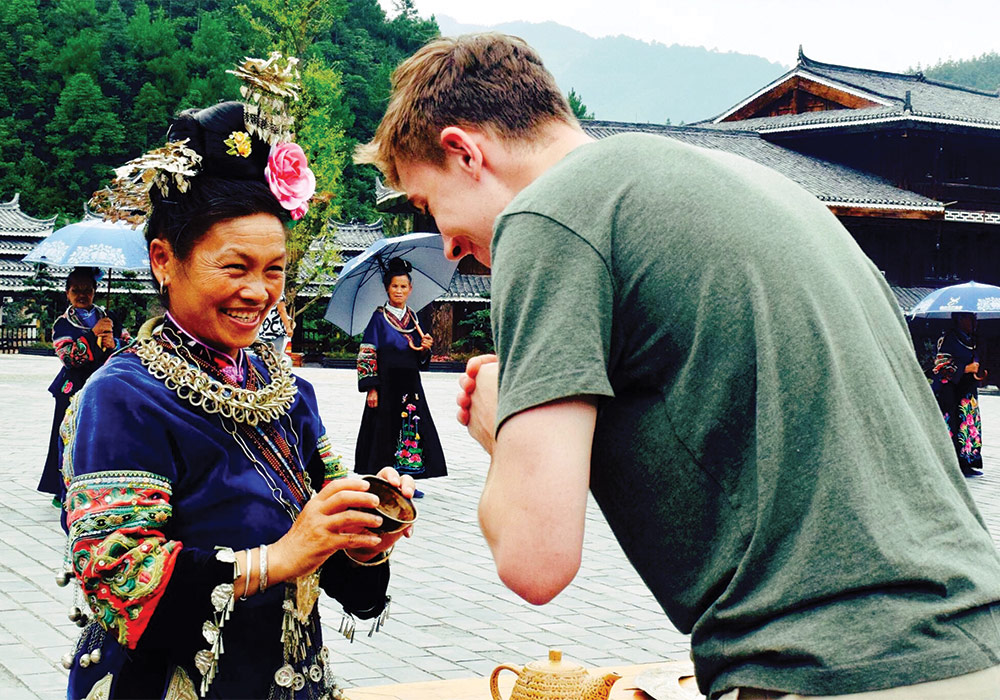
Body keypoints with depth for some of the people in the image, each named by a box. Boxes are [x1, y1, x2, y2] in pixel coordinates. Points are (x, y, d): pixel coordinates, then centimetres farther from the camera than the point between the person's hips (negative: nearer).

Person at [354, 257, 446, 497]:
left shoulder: (412, 317, 12)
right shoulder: (379, 317, -4)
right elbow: (367, 355, -9)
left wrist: (425, 349, -4)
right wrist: (371, 387, -15)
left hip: (410, 384, 6)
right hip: (386, 384, -5)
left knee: (411, 427, 4)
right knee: (385, 428, -4)